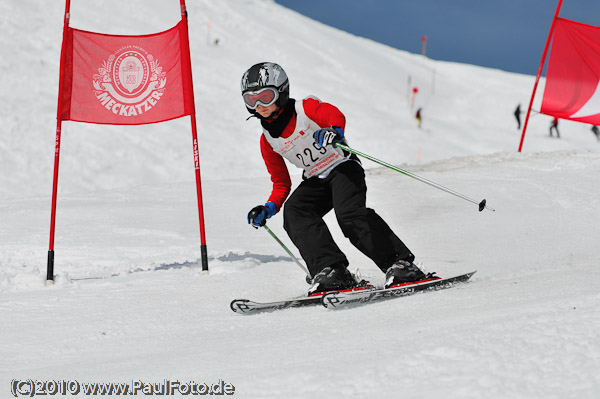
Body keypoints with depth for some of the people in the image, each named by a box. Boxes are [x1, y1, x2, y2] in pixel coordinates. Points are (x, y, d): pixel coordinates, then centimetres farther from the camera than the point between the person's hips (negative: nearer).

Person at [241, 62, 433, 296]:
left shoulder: (304, 108, -8)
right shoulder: (267, 141, 8)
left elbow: (335, 115, -29)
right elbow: (281, 183, 15)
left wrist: (334, 130, -53)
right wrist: (270, 208, -4)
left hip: (342, 167, -5)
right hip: (315, 181, 6)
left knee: (349, 214, -30)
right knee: (294, 211, -24)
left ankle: (401, 265, -26)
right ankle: (331, 271, -34)